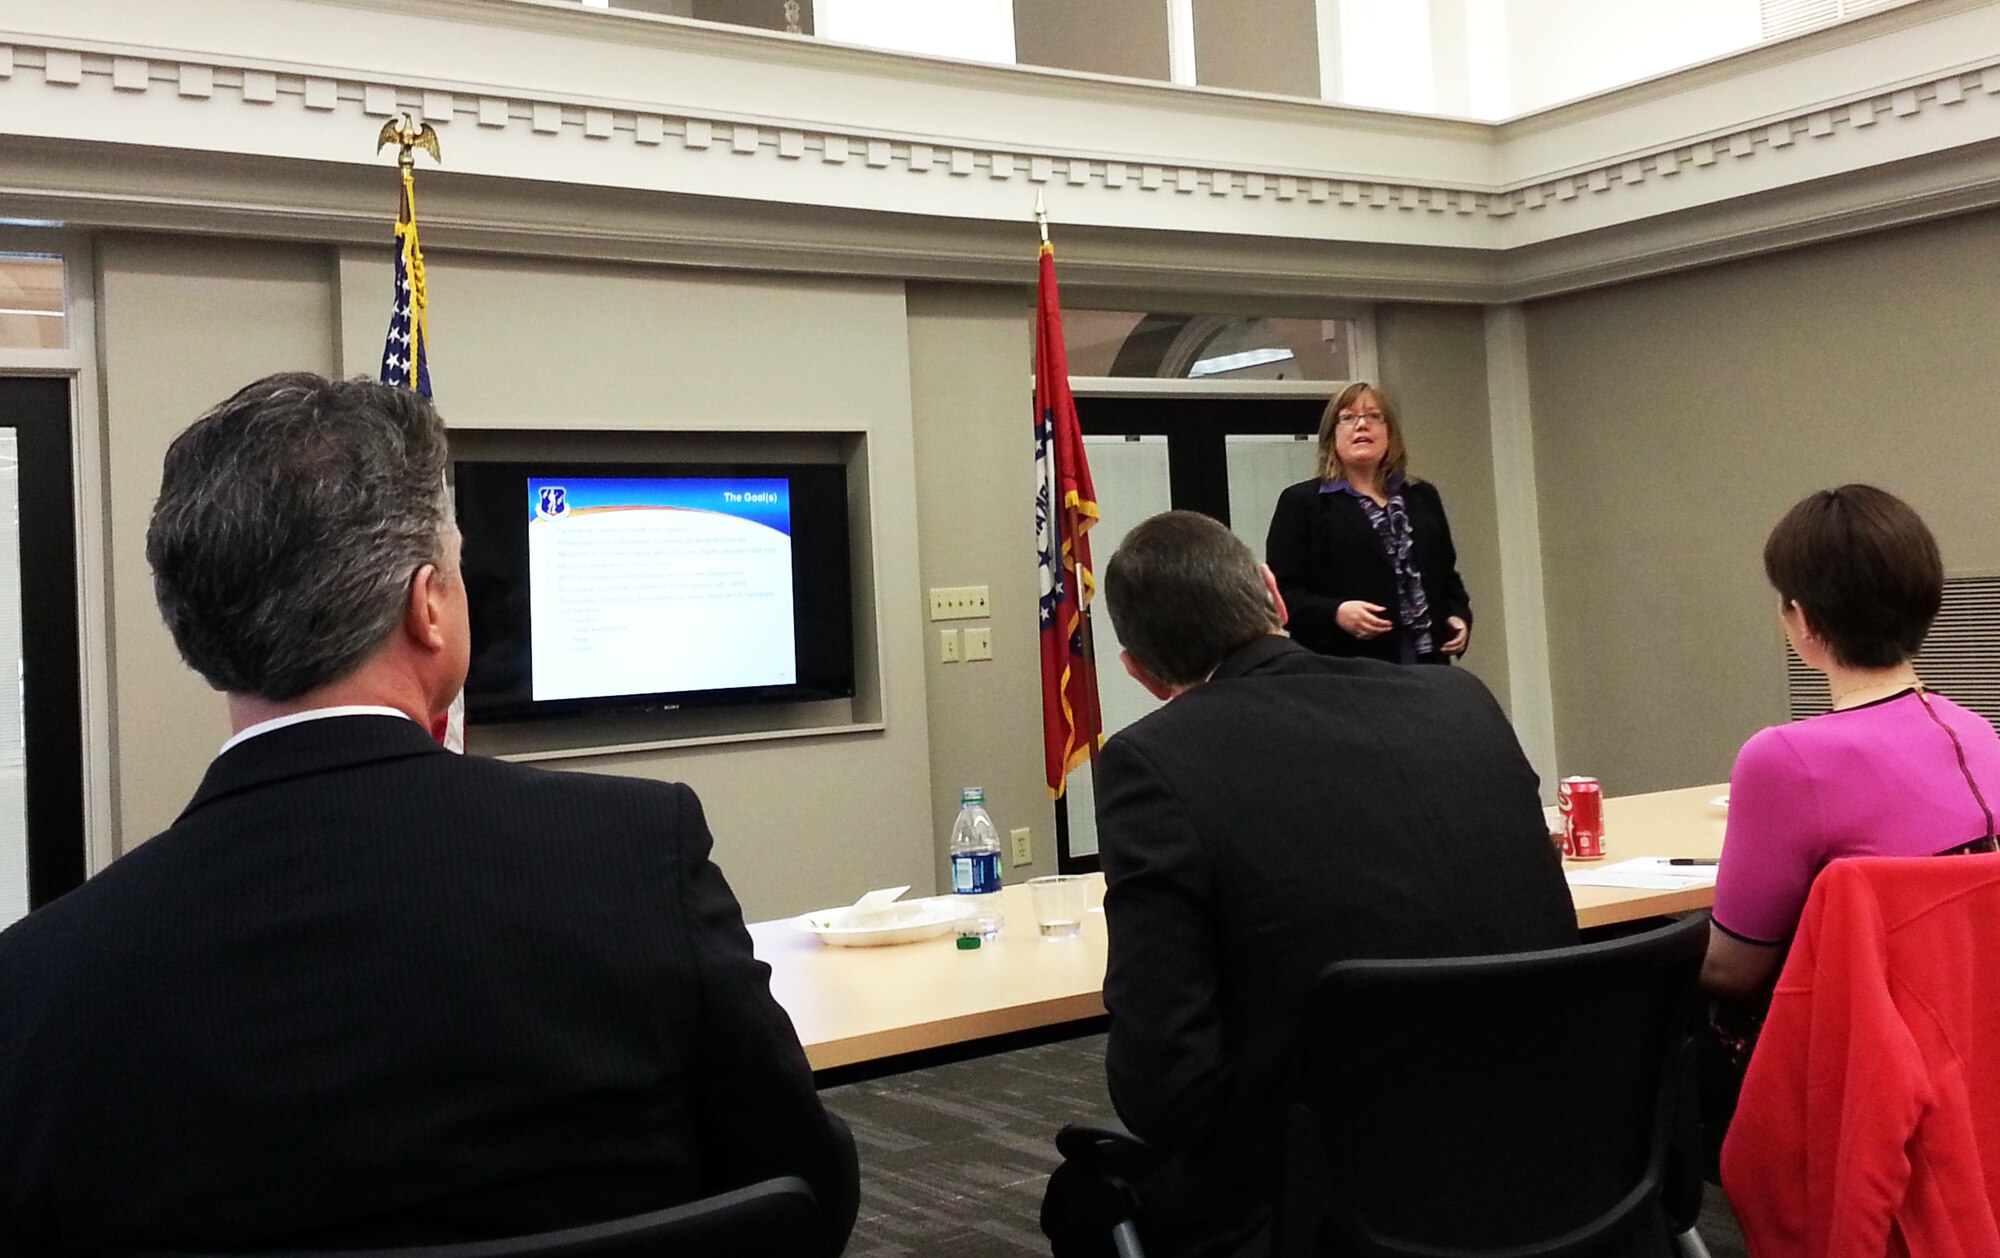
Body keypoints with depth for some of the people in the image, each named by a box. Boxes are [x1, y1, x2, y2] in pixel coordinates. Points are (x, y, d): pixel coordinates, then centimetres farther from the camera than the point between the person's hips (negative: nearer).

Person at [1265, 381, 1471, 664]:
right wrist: (1335, 614, -20)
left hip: (1426, 664, 5)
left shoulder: (1423, 498, 20)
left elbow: (1447, 576, 26)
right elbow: (1281, 592, -4)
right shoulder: (1301, 503, 3)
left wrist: (1460, 617, 6)